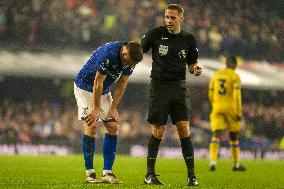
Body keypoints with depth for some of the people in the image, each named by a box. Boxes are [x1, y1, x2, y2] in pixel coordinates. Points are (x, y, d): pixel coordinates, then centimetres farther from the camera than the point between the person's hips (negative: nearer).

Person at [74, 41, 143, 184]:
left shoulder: (131, 60, -12)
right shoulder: (108, 54, -34)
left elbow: (121, 85, -3)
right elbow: (98, 82, -26)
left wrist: (113, 108, -8)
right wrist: (96, 109, -19)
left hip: (104, 91, 7)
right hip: (85, 87, -7)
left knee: (113, 126, -3)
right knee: (91, 126, -15)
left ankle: (107, 173, -3)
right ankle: (89, 173, -10)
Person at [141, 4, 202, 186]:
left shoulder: (188, 39, 6)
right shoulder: (156, 34, -1)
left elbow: (191, 63, 16)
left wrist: (195, 69, -5)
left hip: (179, 87, 2)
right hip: (159, 87, -2)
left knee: (184, 129, -6)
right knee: (158, 132, -3)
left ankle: (191, 175, -2)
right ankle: (150, 174, 9)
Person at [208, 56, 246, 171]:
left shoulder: (216, 75, 9)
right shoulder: (235, 77, -5)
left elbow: (210, 94, 12)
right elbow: (237, 96, -14)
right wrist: (239, 113, -10)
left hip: (217, 108, 3)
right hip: (230, 108, -3)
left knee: (216, 135, -5)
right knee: (234, 136, 12)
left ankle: (213, 162, -26)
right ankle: (236, 165, 22)